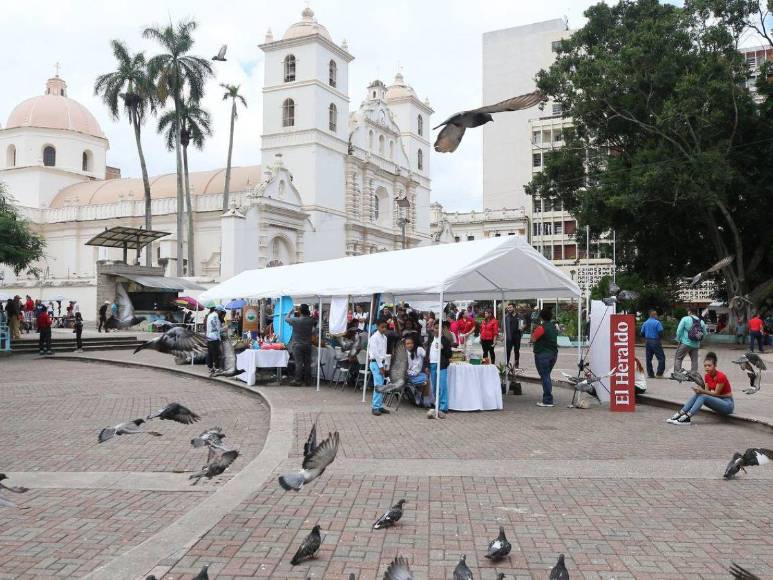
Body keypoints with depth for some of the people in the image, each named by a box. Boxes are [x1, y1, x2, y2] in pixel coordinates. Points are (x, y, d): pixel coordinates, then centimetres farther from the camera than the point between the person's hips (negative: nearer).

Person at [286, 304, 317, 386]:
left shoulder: (295, 320, -13)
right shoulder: (311, 320, -3)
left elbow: (286, 319, 3)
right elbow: (315, 322, 20)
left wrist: (291, 311, 17)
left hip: (297, 345, -3)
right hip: (308, 345, 3)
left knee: (299, 363, -2)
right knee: (307, 363, 7)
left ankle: (298, 380, -1)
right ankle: (307, 380, 12)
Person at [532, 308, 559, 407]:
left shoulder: (541, 327, -15)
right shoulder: (554, 327, 11)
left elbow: (533, 339, -13)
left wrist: (533, 330, 3)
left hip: (543, 354, -8)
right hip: (553, 354, 8)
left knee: (545, 377, -5)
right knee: (547, 376, 18)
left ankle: (548, 401, -5)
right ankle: (547, 399, 21)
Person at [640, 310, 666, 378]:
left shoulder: (645, 323, 8)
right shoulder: (657, 322, -10)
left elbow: (642, 333, 9)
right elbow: (660, 333, -14)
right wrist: (659, 337, 7)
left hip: (647, 341, 6)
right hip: (655, 341, -6)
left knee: (648, 358, 9)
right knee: (661, 357, 2)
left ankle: (650, 374, 11)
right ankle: (659, 373, -2)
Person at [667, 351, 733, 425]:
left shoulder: (721, 376, -20)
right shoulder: (707, 376, 3)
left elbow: (716, 393, -18)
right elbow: (707, 392, 0)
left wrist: (702, 391, -27)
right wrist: (699, 390, -20)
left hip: (728, 404, -7)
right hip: (717, 401, 7)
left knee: (702, 396, -29)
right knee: (697, 395, -17)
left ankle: (687, 418, -36)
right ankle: (680, 414, -25)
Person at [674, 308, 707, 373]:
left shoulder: (685, 319, -7)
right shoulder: (701, 321, 5)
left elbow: (679, 330, -9)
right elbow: (704, 333, 8)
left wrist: (678, 339, 4)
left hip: (685, 343, -4)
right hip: (696, 345, 4)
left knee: (678, 358, 4)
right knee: (694, 360, 13)